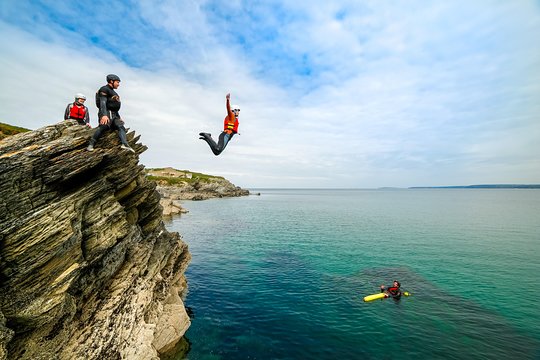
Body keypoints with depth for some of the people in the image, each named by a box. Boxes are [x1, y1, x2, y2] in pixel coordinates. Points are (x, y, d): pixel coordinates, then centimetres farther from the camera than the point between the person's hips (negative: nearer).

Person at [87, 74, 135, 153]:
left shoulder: (113, 92, 30)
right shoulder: (104, 89, 0)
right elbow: (103, 103, -15)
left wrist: (119, 117, 26)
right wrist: (104, 115, -29)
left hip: (114, 115, 9)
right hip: (106, 114, -8)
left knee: (121, 127, -14)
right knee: (103, 127, -27)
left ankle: (125, 144, -35)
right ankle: (91, 144, -23)